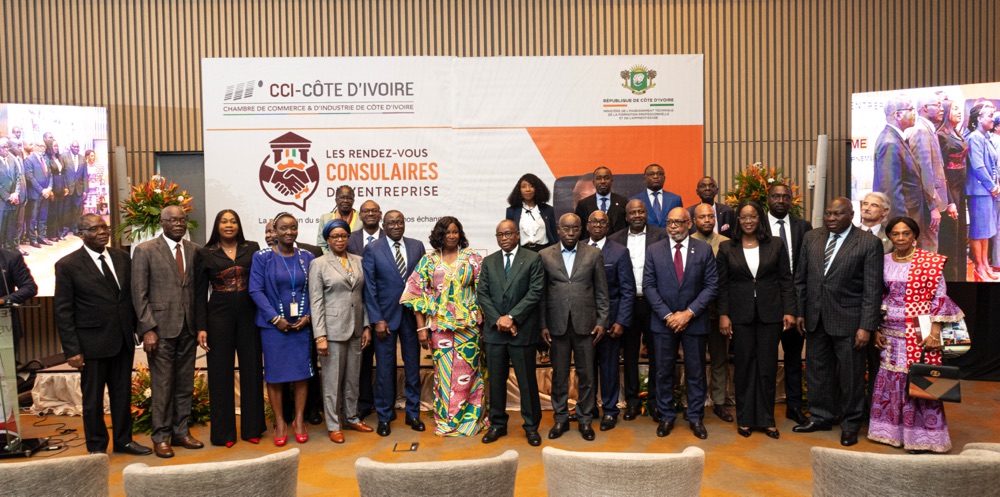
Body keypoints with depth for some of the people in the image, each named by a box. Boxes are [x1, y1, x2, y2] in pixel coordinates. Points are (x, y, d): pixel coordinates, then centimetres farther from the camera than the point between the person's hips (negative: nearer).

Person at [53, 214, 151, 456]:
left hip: (123, 340, 4)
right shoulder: (67, 265, -7)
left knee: (123, 393, 15)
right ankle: (97, 447, 26)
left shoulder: (122, 257, 5)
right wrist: (72, 349, -12)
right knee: (93, 398, 10)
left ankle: (123, 440, 30)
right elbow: (62, 311, -8)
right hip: (92, 343, -4)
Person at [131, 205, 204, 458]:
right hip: (161, 328, -4)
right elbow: (139, 294, -5)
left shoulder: (195, 250, 8)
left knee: (185, 384, 10)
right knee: (162, 385, 2)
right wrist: (148, 329, -10)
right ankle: (161, 437, 15)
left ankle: (181, 431, 22)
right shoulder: (145, 251, -2)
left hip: (188, 327, 4)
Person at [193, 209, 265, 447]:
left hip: (248, 315, 1)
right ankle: (223, 432, 16)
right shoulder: (204, 254, 2)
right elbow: (200, 293, 2)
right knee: (221, 373, 5)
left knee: (251, 370, 6)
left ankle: (252, 427, 19)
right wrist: (201, 327, -4)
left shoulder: (252, 248, 4)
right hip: (219, 316, -1)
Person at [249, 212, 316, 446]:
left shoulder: (307, 257, 5)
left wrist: (308, 316, -7)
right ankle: (279, 422, 17)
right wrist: (275, 318, -13)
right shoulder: (262, 257, -2)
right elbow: (255, 290, -6)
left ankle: (299, 420, 17)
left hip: (302, 324, 2)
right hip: (273, 324, -2)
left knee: (301, 371, 3)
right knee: (275, 373, 4)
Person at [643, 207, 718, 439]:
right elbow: (649, 286, -2)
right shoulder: (654, 251, 2)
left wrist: (689, 313, -12)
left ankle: (696, 418, 23)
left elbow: (711, 285, -3)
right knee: (663, 372, 7)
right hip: (663, 322, 1)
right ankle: (666, 416, 21)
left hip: (694, 321, 0)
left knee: (695, 372, 9)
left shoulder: (704, 250, 0)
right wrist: (668, 315, -11)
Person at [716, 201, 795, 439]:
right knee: (744, 366, 6)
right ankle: (745, 419, 18)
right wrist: (723, 314, -4)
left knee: (768, 367, 5)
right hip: (740, 314, 0)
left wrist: (789, 310, -3)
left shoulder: (775, 245, 4)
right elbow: (722, 285, 2)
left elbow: (786, 280, 4)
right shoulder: (727, 248, 3)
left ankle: (766, 419, 18)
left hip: (770, 313, 1)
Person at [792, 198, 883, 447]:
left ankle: (850, 424, 24)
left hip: (848, 320, -4)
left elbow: (872, 289, -9)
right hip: (815, 318, 4)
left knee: (851, 375, 7)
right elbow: (800, 278, 11)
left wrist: (866, 326, -13)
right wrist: (799, 312, 7)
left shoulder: (869, 243, -7)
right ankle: (821, 417, 30)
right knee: (817, 371, 14)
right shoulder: (811, 238, 6)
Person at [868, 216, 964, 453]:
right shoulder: (884, 262, 6)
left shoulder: (930, 262, -5)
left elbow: (939, 298, -6)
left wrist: (934, 333, -12)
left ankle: (920, 435, 12)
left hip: (919, 333, -4)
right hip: (891, 333, 4)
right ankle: (892, 429, 20)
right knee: (890, 380, 8)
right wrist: (876, 329, 7)